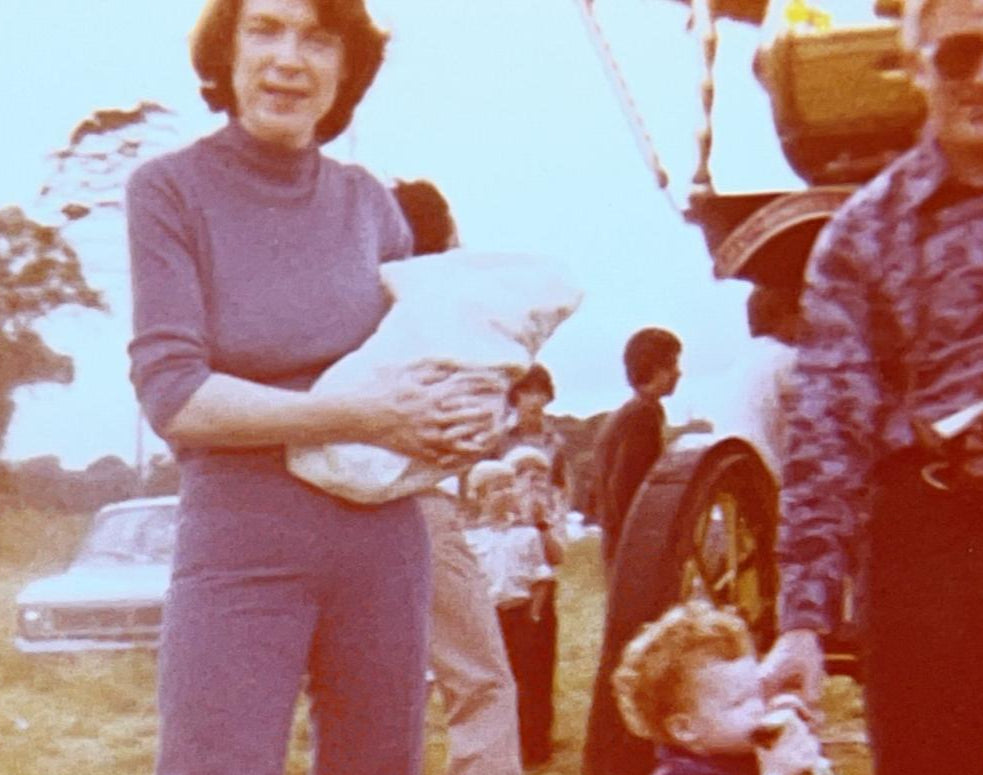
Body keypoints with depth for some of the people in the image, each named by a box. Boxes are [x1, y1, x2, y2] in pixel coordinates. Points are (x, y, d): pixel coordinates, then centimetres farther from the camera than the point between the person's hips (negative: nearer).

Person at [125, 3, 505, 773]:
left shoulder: (370, 201, 9)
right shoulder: (171, 189, -3)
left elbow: (420, 355, 17)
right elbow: (173, 395, -12)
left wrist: (471, 410, -7)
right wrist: (364, 416, -19)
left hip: (383, 543, 5)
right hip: (240, 547, -4)